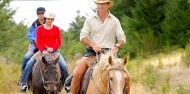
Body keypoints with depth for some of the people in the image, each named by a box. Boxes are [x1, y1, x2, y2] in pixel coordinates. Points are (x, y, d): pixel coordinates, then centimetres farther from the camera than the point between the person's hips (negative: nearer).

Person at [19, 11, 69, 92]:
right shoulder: (40, 29, 3)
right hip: (42, 50, 0)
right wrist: (43, 50, -18)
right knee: (29, 63, -17)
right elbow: (38, 42, -1)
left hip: (54, 50, 0)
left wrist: (52, 48, -17)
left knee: (64, 66, -18)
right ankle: (23, 83, -9)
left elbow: (59, 42, 1)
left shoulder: (56, 29, 3)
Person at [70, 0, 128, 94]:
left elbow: (122, 38, 6)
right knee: (77, 74, -23)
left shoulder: (114, 21, 9)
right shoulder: (89, 20, 8)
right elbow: (82, 37, 1)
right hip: (92, 53, 0)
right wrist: (93, 45, -18)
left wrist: (117, 46, -17)